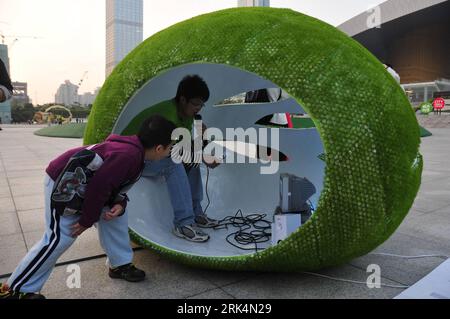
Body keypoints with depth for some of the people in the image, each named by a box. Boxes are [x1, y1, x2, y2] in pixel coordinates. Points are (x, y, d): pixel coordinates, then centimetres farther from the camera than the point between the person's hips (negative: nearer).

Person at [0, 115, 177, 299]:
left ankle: (120, 265, 23)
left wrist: (119, 204, -9)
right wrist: (88, 220, -13)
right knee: (59, 238, -7)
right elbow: (99, 186, -28)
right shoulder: (128, 155, -31)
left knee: (117, 216, 9)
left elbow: (114, 183, 10)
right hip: (64, 182, -10)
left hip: (84, 183, 10)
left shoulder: (134, 148, 0)